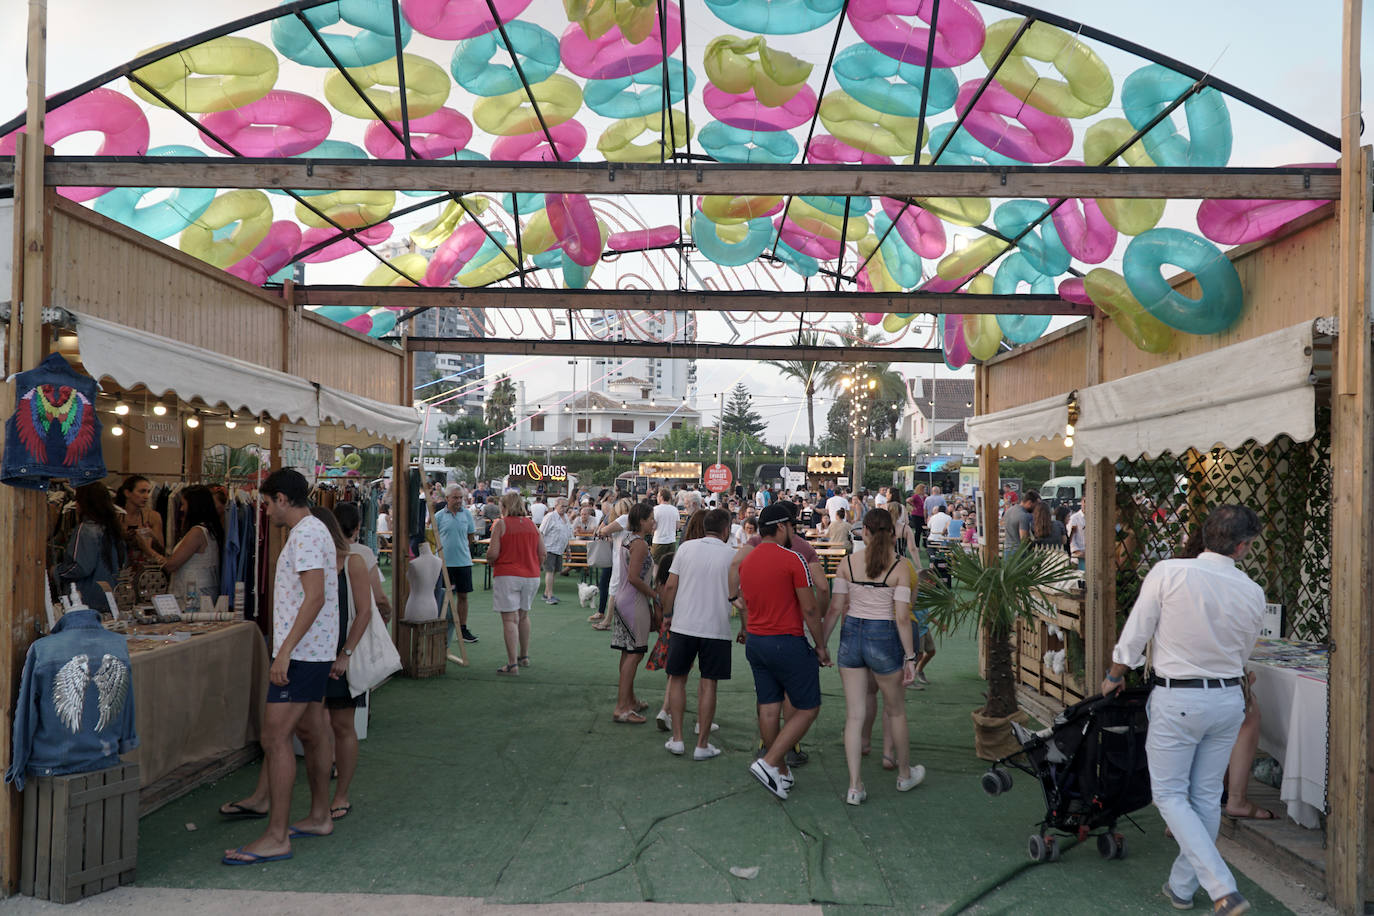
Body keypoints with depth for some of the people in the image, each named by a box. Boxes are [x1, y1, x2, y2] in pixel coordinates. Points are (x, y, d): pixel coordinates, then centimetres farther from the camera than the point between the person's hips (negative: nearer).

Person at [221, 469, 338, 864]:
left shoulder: (305, 535, -15)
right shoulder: (316, 530, 17)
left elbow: (314, 598, -24)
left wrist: (285, 650, -26)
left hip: (301, 652, -11)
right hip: (317, 651, 11)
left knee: (275, 736, -10)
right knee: (311, 732, 16)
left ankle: (276, 837, -8)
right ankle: (319, 817, 27)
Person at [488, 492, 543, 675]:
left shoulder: (501, 524, -7)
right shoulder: (531, 524, 7)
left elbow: (493, 553, -12)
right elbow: (542, 552, 6)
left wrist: (490, 561, 9)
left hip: (507, 575, -5)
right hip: (531, 575, 5)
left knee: (509, 619, -5)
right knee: (523, 615, 20)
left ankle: (512, 664, -10)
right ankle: (524, 656, 31)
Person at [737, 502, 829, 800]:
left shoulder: (746, 561, 8)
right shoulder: (792, 560, -13)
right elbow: (810, 609, -12)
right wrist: (821, 647, -3)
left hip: (755, 642, 7)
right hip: (787, 642, -7)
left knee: (769, 708, 12)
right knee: (807, 708, 4)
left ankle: (781, 773, 22)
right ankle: (769, 763, -5)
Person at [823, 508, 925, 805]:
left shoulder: (848, 563, -2)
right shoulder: (900, 566, -9)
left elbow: (835, 608, -1)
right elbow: (902, 617, -12)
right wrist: (910, 657, -6)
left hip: (851, 636, 2)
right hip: (883, 638, -2)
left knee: (854, 714, 8)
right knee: (895, 711, 18)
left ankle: (855, 786, 8)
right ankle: (905, 774, 36)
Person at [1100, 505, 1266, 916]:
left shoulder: (1167, 573, -14)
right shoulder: (1252, 593, -3)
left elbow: (1134, 636, -9)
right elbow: (1242, 655, 10)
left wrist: (1114, 676, 8)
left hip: (1178, 700, -4)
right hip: (1228, 699, 4)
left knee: (1170, 794, 6)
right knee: (1206, 796, 15)